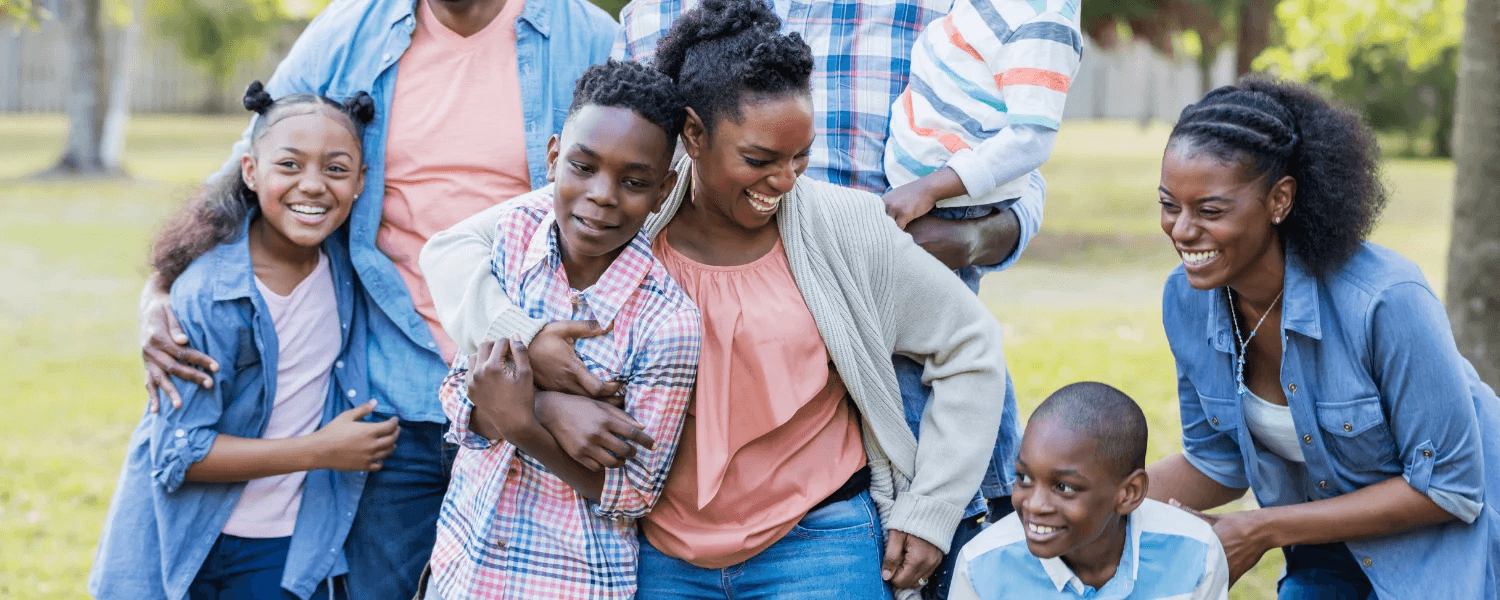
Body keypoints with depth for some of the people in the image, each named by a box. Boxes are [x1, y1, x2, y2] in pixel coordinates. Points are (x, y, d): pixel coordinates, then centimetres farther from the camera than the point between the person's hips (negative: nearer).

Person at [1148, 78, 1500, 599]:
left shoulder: (1385, 300, -31)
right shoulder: (1187, 300, -13)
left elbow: (1448, 487, -23)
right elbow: (1218, 463, 1)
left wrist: (1264, 530, -25)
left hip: (1456, 547, -5)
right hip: (1333, 552, 5)